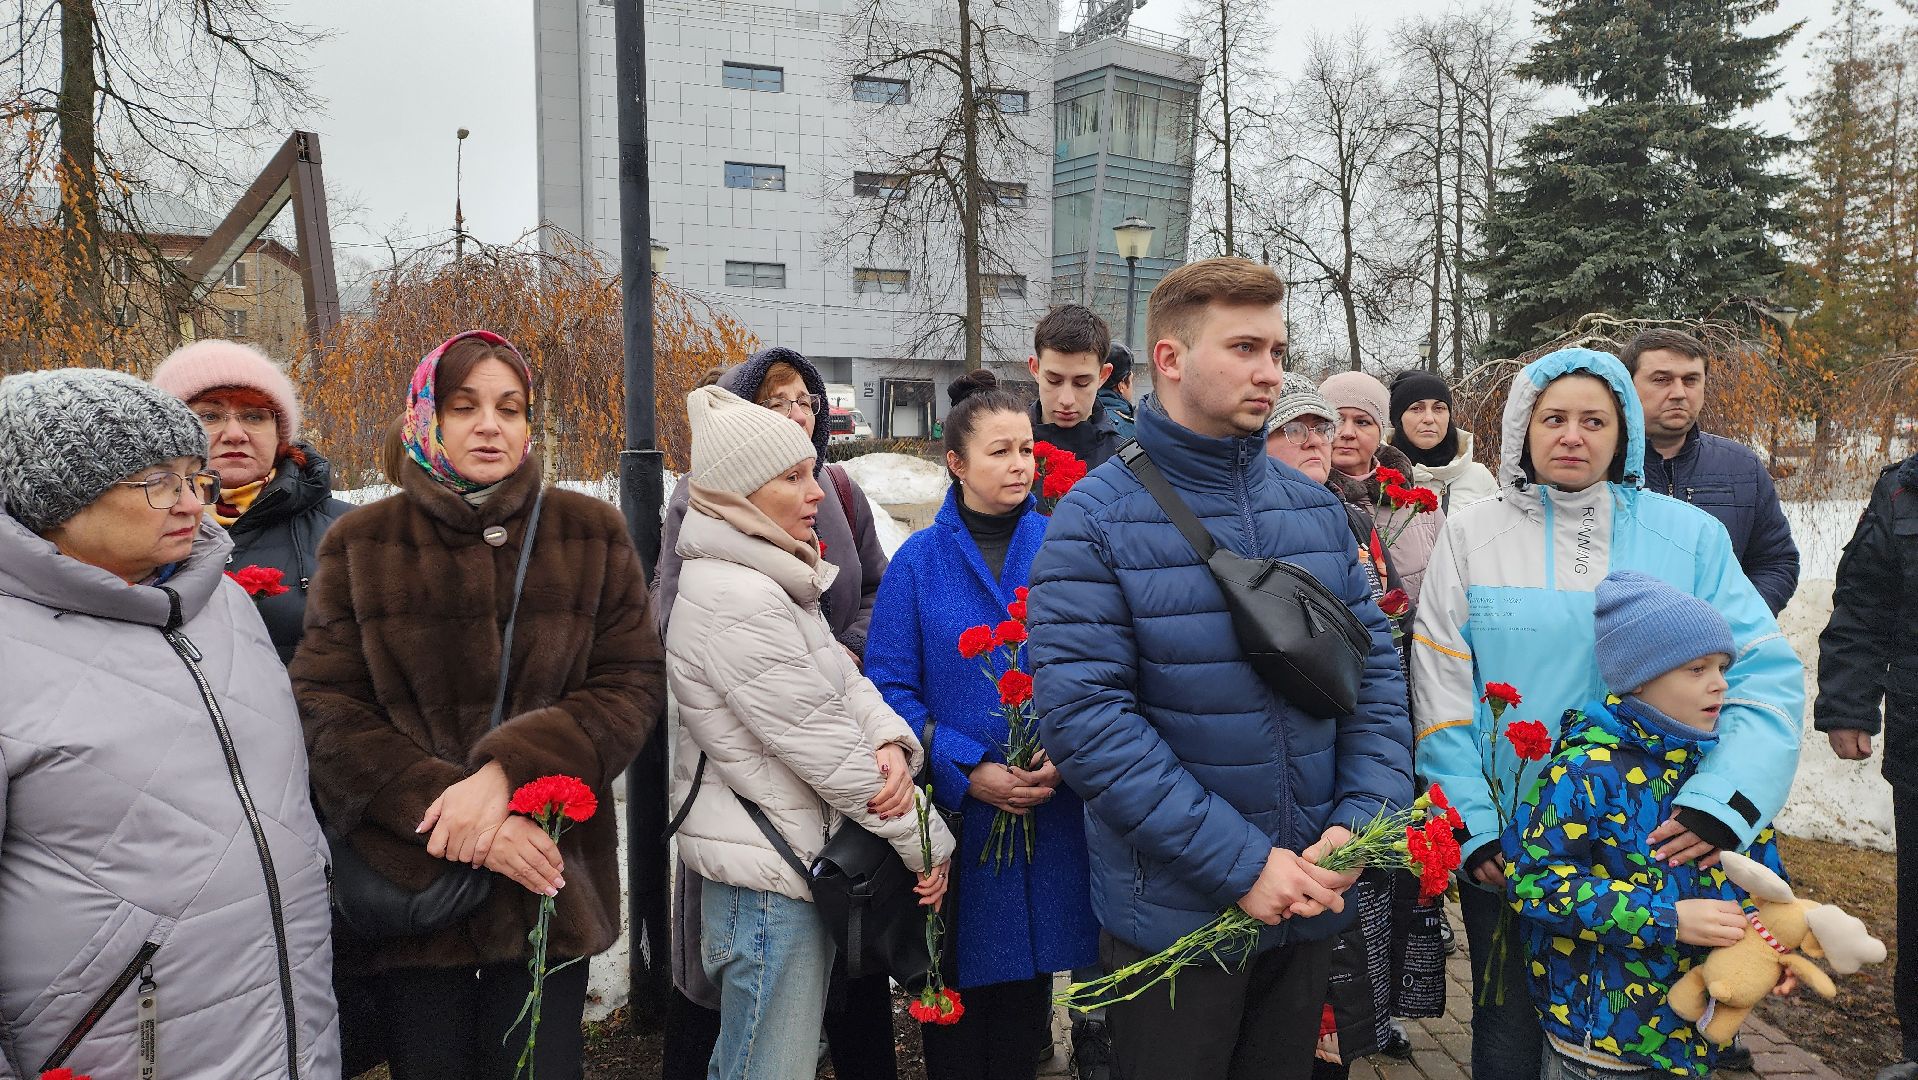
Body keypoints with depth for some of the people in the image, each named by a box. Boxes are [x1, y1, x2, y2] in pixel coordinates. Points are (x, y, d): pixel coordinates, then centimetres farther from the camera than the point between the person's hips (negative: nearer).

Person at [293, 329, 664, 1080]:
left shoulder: (590, 534, 2)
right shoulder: (362, 546, 2)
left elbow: (632, 683, -4)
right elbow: (325, 710, -4)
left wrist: (508, 772, -18)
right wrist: (444, 809, -17)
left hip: (549, 881, 0)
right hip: (408, 882, 0)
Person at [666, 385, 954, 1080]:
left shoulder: (772, 578, 10)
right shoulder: (735, 599, -23)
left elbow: (844, 679, 7)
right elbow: (821, 744, -22)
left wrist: (894, 743, -14)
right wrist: (926, 840, -12)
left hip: (790, 859, 10)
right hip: (768, 872, -10)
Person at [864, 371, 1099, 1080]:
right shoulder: (920, 560, -2)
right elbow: (890, 687, -6)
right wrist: (969, 772, -16)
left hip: (1047, 813, 2)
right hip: (956, 815, -1)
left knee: (1025, 994, 14)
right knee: (956, 1000, 10)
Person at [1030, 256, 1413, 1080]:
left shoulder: (1316, 508, 4)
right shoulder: (1097, 519, -13)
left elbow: (1375, 670, 6)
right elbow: (1084, 718, -21)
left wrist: (1358, 822, -9)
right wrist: (1240, 862, -21)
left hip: (1312, 901, 5)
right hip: (1172, 913, -5)